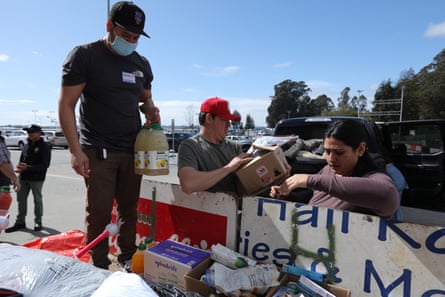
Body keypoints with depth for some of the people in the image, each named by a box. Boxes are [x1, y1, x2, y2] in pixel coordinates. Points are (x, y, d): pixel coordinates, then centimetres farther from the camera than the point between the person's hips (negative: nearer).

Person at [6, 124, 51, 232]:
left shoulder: (44, 146, -8)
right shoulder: (27, 145, 10)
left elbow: (45, 165, -14)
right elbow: (21, 159, 18)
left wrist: (28, 167, -21)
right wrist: (19, 167, -4)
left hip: (37, 178, -6)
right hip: (23, 177, 6)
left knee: (37, 199, 6)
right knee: (21, 199, 11)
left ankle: (38, 222, 19)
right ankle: (20, 222, 23)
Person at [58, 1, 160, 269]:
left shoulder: (141, 63, 12)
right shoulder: (84, 55, -3)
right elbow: (66, 105, -6)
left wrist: (150, 110, -1)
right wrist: (76, 150, -14)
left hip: (133, 150, 5)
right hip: (98, 151, -4)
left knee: (130, 209, 9)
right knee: (100, 212, -2)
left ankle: (128, 259, 24)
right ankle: (100, 268, 13)